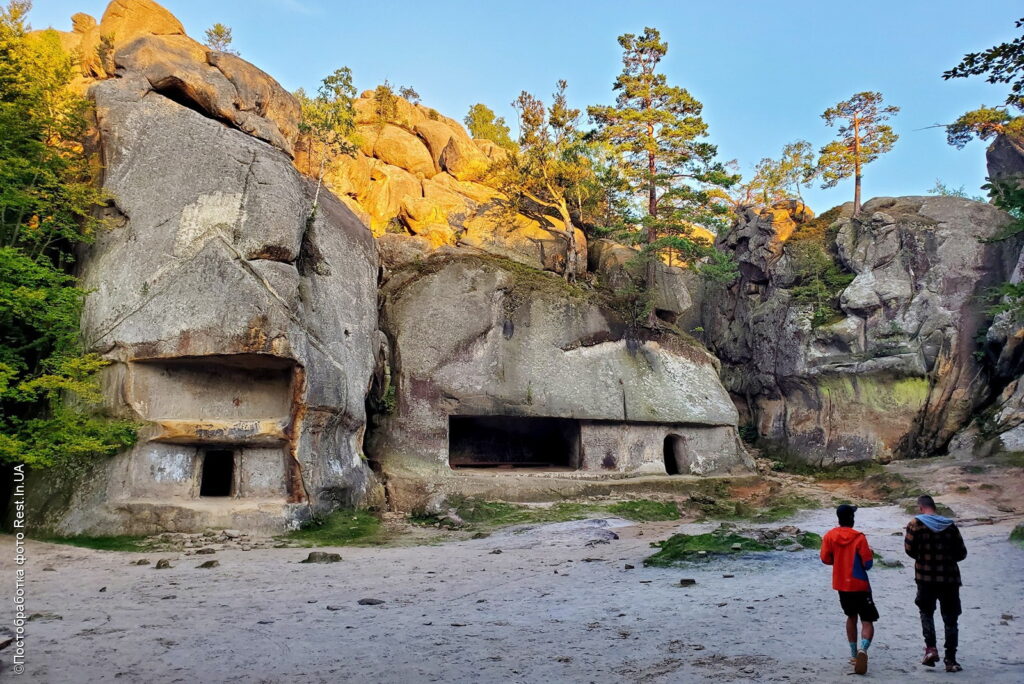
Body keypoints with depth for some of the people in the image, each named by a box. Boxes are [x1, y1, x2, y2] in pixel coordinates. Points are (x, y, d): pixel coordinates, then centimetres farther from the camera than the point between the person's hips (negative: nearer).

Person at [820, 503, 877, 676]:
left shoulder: (829, 536, -2)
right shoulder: (859, 537, -13)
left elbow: (825, 559, 2)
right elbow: (867, 564, -10)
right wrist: (870, 554, 10)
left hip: (841, 585, 4)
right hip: (859, 585, -4)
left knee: (851, 617, 24)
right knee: (867, 622, -2)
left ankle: (854, 653, 26)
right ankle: (863, 649, -28)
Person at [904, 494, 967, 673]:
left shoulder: (916, 524, -4)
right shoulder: (950, 525, 3)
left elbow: (909, 549, -7)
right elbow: (961, 553, 4)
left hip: (925, 577, -2)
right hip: (950, 578, 2)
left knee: (926, 612, 17)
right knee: (950, 618, 9)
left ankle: (931, 648, 1)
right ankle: (950, 660, 8)